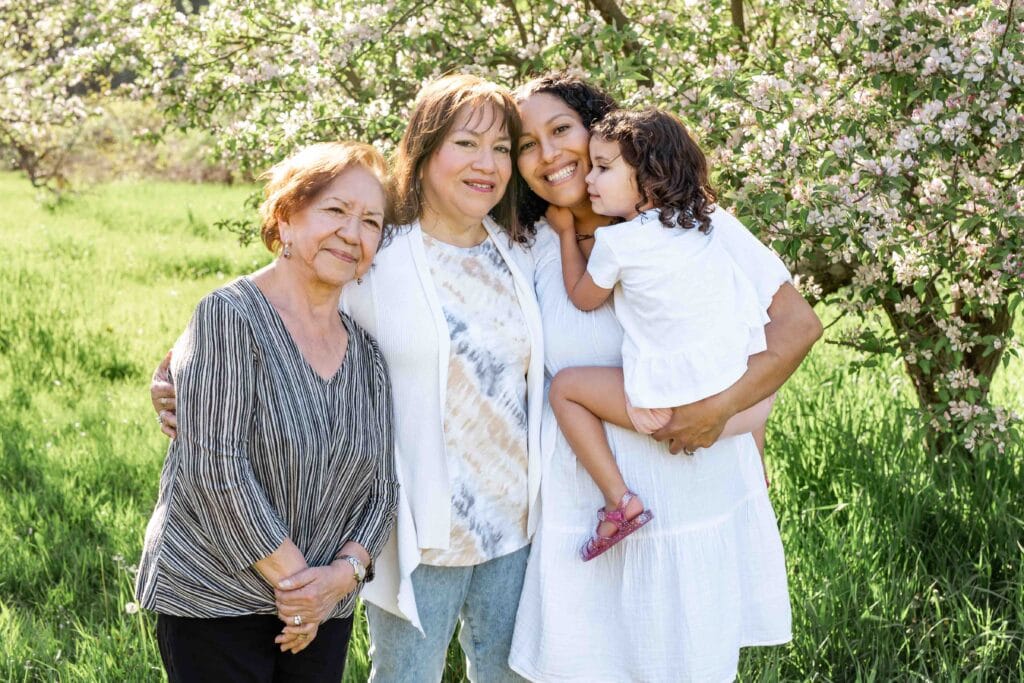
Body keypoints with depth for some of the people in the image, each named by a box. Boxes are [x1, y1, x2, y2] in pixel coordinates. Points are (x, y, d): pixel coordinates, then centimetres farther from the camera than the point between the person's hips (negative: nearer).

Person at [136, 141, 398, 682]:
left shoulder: (367, 354, 7)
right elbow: (215, 469, -18)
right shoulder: (230, 317, -12)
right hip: (212, 600, -5)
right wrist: (294, 578, -15)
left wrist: (344, 572, -10)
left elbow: (381, 488, 8)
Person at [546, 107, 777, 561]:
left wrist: (566, 232, 19)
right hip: (743, 393, 6)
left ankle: (619, 501, 1)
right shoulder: (700, 222, 8)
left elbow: (583, 298, 9)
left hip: (674, 402, -6)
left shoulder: (617, 242, -8)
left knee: (564, 387, 9)